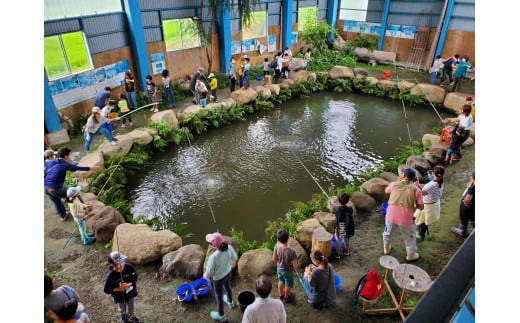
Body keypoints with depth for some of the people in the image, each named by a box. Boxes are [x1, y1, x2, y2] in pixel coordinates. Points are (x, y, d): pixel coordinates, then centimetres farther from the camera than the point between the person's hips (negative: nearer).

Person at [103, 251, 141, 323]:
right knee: (122, 308, 29)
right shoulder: (110, 276, -33)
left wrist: (129, 284, -30)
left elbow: (135, 277, -14)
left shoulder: (129, 267, -28)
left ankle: (132, 316, 60)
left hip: (131, 292, 2)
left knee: (131, 306, 28)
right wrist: (118, 289, -29)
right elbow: (106, 289, -21)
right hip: (119, 296, -2)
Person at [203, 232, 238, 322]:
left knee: (218, 296, 23)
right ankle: (230, 302, 66)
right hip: (228, 272, 5)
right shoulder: (229, 248, -26)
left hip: (218, 278, -5)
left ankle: (221, 316, 49)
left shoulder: (213, 257, -40)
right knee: (227, 287, 36)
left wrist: (205, 276, -2)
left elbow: (209, 273, -25)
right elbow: (234, 258, -5)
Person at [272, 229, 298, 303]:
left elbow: (274, 258, -9)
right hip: (288, 271, -4)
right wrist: (296, 265, -3)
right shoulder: (291, 252, -37)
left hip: (279, 268, 4)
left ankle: (281, 296, 52)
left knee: (281, 282, 30)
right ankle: (286, 298, 47)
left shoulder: (277, 247, -24)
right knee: (288, 285, 24)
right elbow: (295, 265, -26)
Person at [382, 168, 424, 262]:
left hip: (391, 215, 1)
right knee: (409, 237, 24)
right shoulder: (416, 189, -2)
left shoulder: (394, 184, 1)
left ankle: (386, 248, 49)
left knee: (387, 232, 29)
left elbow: (386, 191, 24)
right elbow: (421, 207, -2)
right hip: (405, 218, -1)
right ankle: (411, 255, 41)